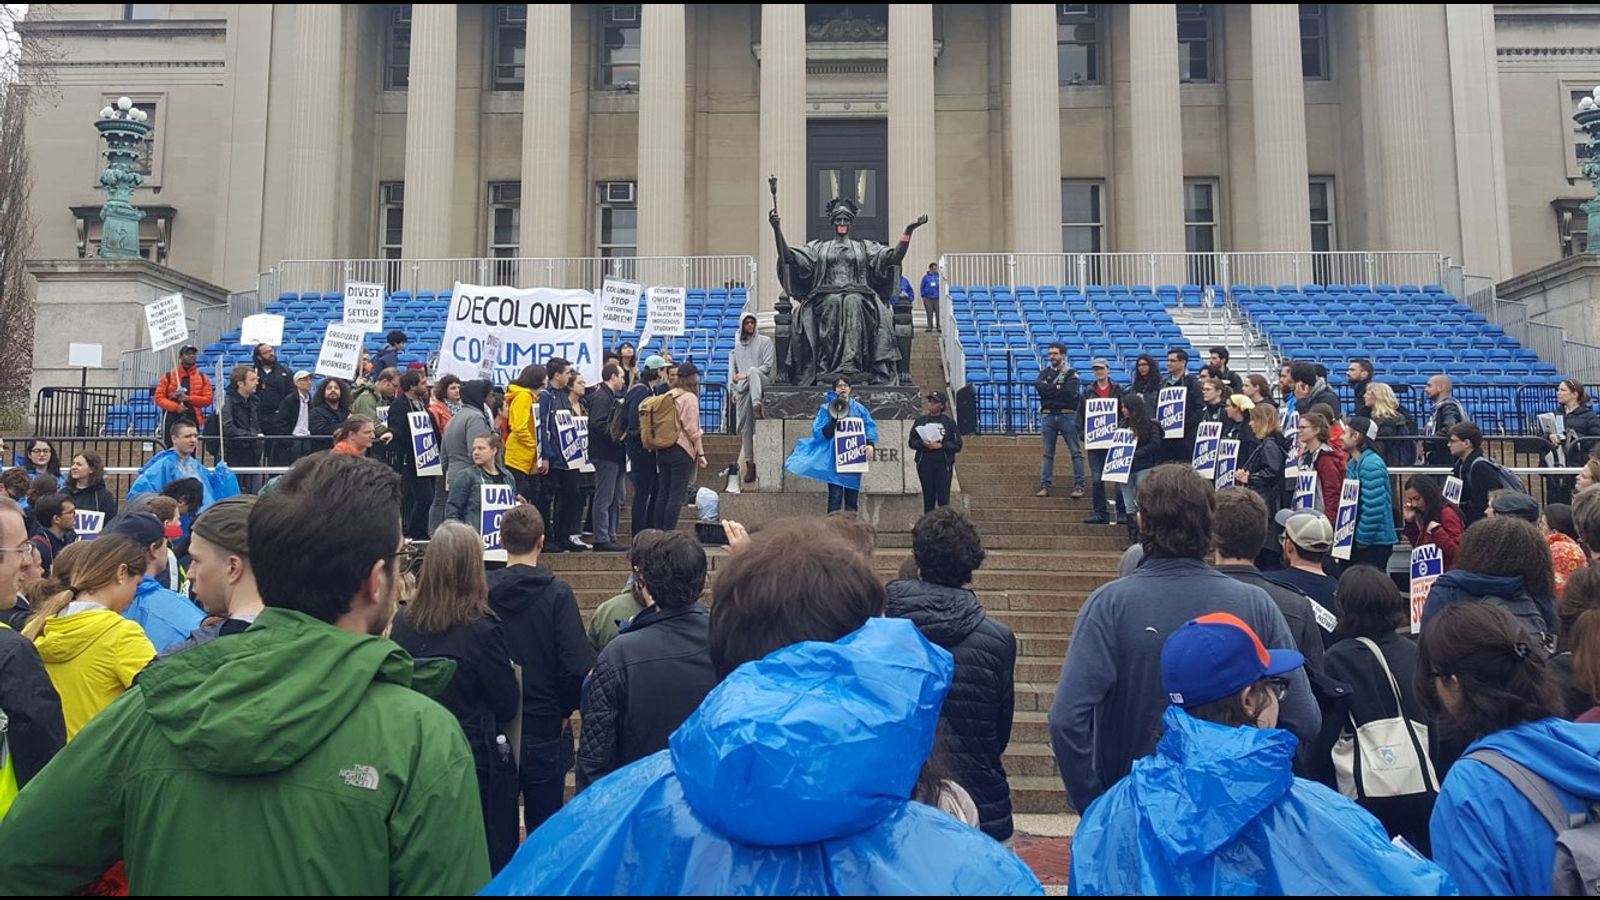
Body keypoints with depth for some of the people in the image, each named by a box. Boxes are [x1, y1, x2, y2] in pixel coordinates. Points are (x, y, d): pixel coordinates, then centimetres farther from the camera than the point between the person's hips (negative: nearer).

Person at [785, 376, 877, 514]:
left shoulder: (858, 408, 9)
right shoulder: (826, 408, 3)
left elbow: (870, 426, 4)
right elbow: (818, 433, -3)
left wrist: (870, 444, -13)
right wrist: (833, 422, -18)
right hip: (834, 460, -2)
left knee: (852, 498, 7)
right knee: (835, 498, -6)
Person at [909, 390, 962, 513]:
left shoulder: (949, 422, 2)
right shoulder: (920, 420, 7)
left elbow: (957, 445, -1)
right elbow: (912, 442, 7)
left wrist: (940, 445, -15)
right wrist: (923, 444, -13)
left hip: (943, 464, -2)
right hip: (925, 464, 2)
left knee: (943, 499, -4)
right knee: (928, 498, 6)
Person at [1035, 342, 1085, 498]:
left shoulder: (1071, 373, 2)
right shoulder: (1045, 372, 13)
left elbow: (1070, 392, -14)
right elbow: (1038, 385, -7)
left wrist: (1049, 388, -8)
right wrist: (1058, 388, -11)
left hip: (1067, 416, -3)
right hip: (1048, 416, 3)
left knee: (1076, 452, -3)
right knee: (1048, 453, 6)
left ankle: (1079, 486, 1)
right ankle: (1045, 486, 9)